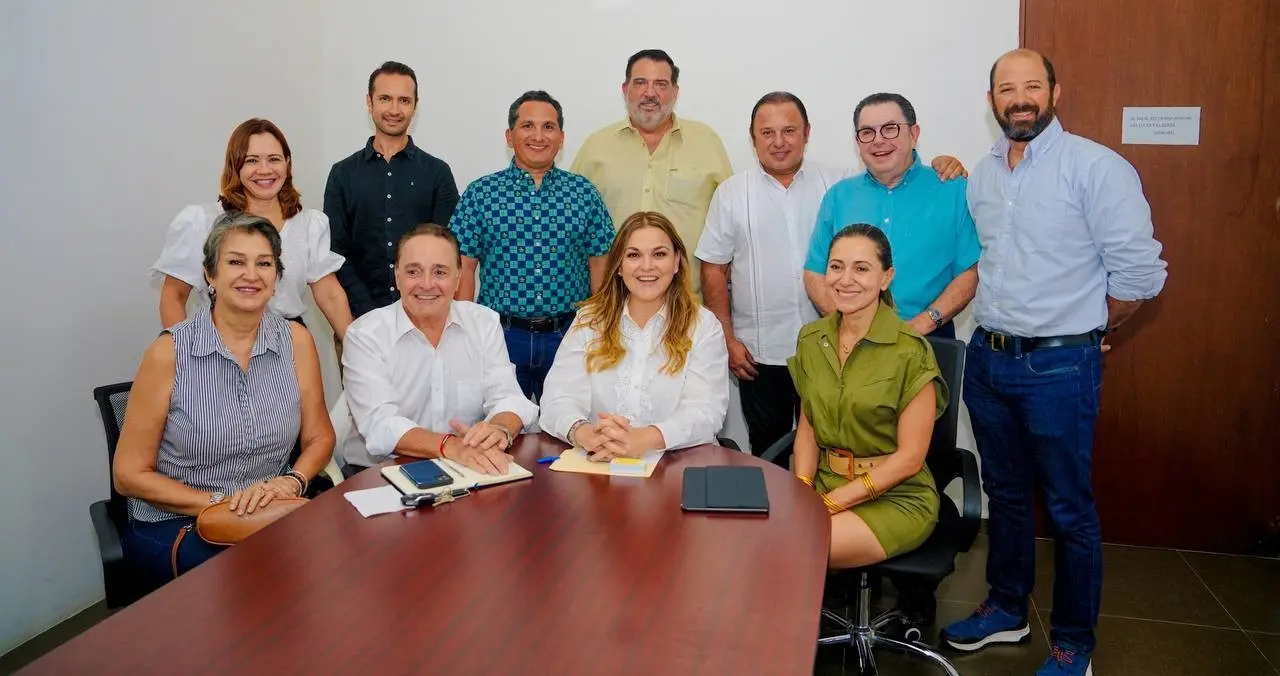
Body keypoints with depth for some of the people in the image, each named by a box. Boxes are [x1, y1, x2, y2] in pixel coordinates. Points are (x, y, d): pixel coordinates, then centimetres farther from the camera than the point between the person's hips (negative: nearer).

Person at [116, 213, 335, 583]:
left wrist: (291, 481, -13)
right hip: (172, 523, -3)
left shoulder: (296, 341, 0)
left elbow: (319, 438, 8)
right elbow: (130, 474, -5)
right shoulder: (170, 352, -9)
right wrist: (221, 502, -14)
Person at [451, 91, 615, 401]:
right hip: (500, 336, -1)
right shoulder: (480, 194, 3)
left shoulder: (584, 193, 6)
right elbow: (464, 267, 1)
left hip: (568, 334, 1)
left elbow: (599, 265, 6)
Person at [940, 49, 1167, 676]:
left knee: (1069, 509, 7)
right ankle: (1006, 608, 36)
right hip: (987, 358, 6)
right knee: (1005, 494, 19)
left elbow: (1138, 271, -12)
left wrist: (1082, 328, -1)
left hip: (1059, 366, -6)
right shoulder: (982, 174, 8)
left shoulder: (1094, 167, -12)